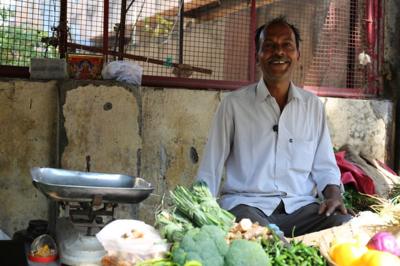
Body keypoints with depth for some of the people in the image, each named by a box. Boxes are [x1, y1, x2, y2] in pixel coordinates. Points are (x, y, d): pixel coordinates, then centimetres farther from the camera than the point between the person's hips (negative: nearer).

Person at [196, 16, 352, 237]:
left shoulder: (313, 105, 14)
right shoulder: (233, 104, 5)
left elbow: (324, 166, 15)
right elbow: (210, 169, 4)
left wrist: (333, 194, -5)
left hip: (300, 207, 5)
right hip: (246, 204, -4)